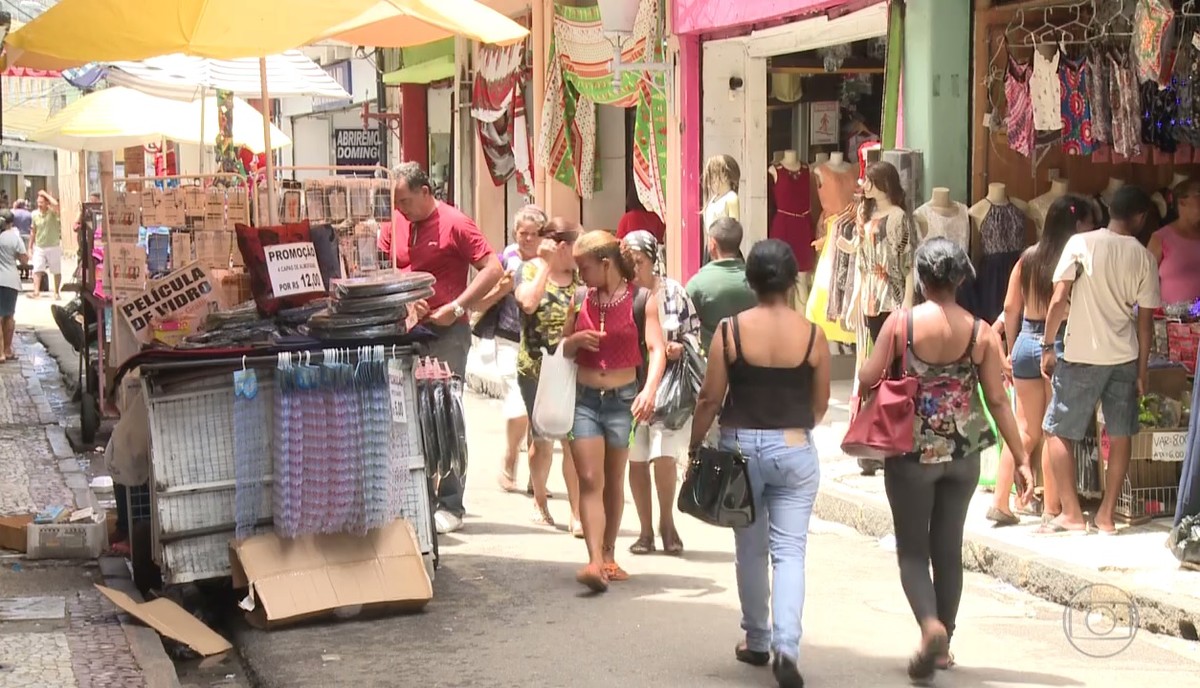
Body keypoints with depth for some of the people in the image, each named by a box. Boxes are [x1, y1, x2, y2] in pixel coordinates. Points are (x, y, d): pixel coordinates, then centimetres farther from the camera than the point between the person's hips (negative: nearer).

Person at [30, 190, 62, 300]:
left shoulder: (53, 212, -11)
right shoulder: (35, 214, 2)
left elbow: (56, 204, -36)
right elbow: (34, 231, 12)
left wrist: (45, 194, -22)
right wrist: (30, 246, 12)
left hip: (53, 247, -3)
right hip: (39, 247, 3)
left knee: (56, 271, 7)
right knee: (37, 269, -9)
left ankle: (56, 292, 18)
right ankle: (36, 291, -16)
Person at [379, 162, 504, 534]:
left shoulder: (454, 224, -8)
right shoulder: (396, 224, 9)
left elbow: (493, 269, -11)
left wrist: (456, 307, -15)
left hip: (447, 332, -6)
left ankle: (450, 506, 1)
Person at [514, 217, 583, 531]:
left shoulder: (580, 276, 7)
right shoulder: (530, 270, -2)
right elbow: (529, 302, -22)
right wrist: (546, 264, -16)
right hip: (536, 370, -1)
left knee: (573, 441, -5)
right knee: (543, 440, 13)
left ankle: (577, 514, -4)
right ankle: (540, 500, 34)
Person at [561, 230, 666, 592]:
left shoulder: (642, 300, -4)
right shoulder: (579, 300, 6)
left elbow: (656, 349, -13)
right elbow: (562, 349, 16)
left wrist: (649, 389, -29)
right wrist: (576, 339, -8)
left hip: (623, 398, -1)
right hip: (584, 398, 2)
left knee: (614, 482, 11)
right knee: (590, 480, -9)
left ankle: (608, 556, 25)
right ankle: (595, 561, -16)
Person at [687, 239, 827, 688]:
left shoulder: (730, 330, -9)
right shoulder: (812, 335, -6)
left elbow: (710, 399, -7)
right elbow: (820, 404, 4)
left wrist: (694, 445, 7)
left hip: (741, 447, 1)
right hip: (795, 450, 0)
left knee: (751, 549, 15)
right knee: (789, 551, 2)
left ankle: (757, 641, 27)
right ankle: (786, 645, -14)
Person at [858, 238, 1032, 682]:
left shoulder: (900, 322, -11)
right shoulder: (981, 332, -5)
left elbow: (868, 379, -9)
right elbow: (998, 401, -4)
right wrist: (1022, 459, 1)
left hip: (912, 452, -3)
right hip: (963, 454, 3)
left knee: (912, 549, 7)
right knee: (949, 548, 15)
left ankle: (931, 625, -18)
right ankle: (943, 645, 24)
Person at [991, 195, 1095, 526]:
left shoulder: (1029, 256, 5)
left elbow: (1010, 306, 7)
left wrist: (1011, 349, 16)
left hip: (1026, 342, 5)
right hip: (1058, 344, -5)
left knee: (1025, 429, 13)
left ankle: (1000, 502, 10)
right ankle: (1051, 508, 11)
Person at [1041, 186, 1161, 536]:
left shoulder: (1081, 243, -7)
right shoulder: (1144, 258, 0)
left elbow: (1058, 301, -10)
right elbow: (1145, 321, 2)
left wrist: (1048, 345, 1)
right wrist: (1142, 371, 10)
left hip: (1081, 356, -3)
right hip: (1124, 357, 3)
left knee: (1057, 431, 8)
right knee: (1120, 434, 13)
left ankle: (1071, 513, 5)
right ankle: (1106, 514, 17)